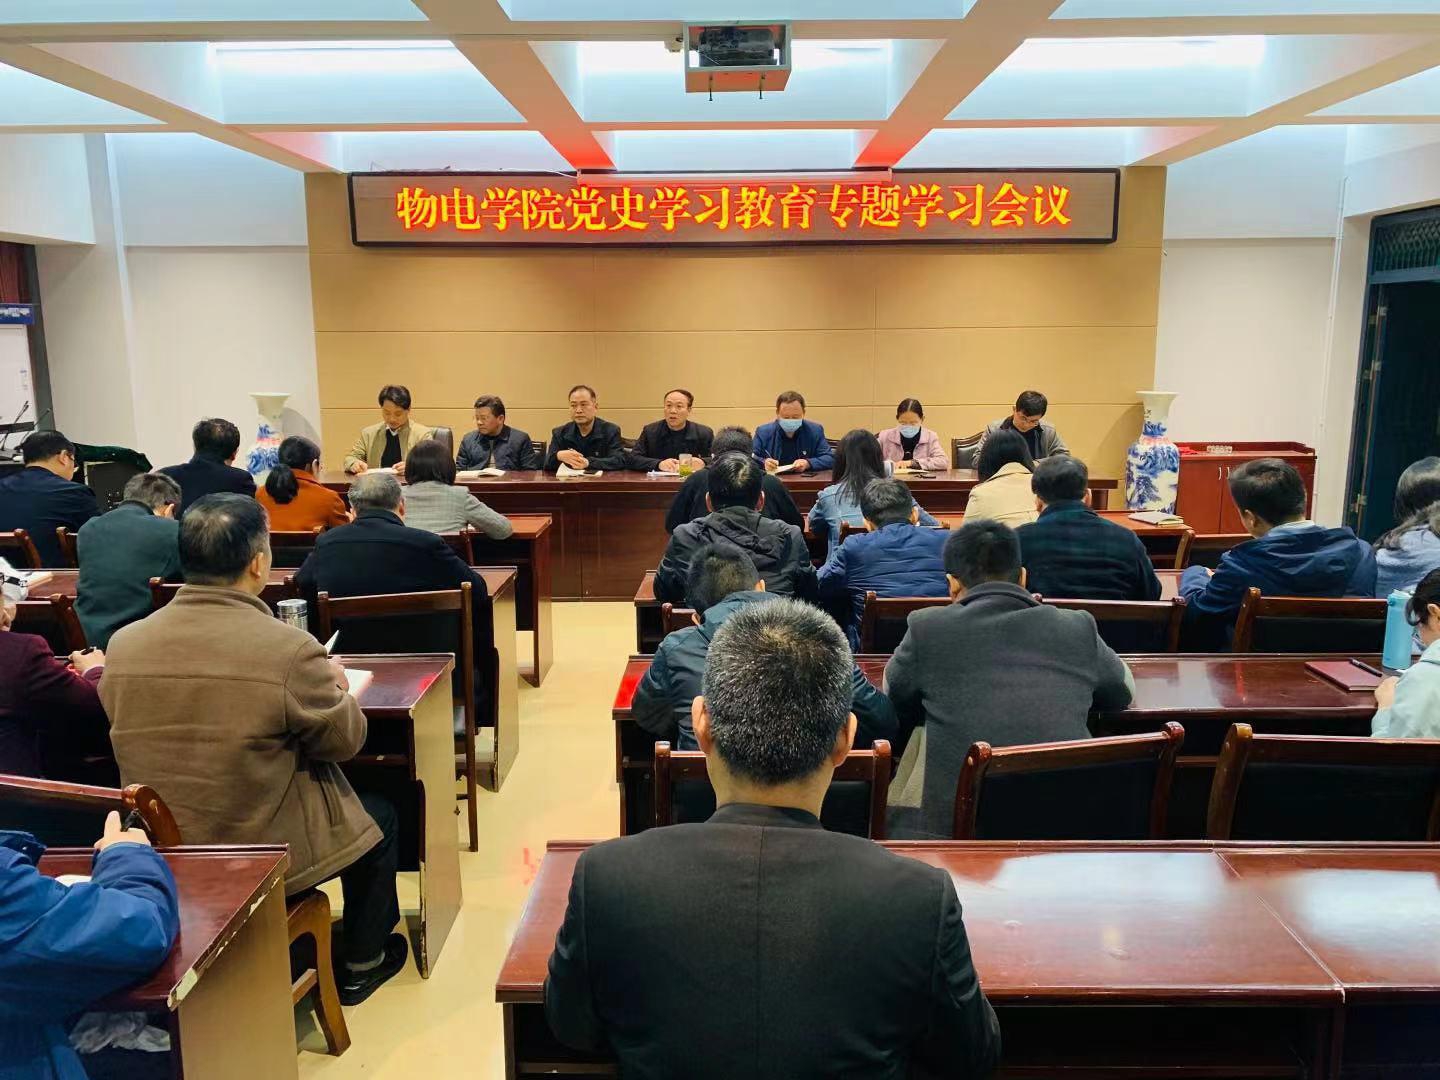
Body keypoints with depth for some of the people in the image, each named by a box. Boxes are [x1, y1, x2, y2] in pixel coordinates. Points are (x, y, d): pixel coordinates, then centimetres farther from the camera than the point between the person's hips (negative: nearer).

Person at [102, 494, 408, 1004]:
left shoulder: (123, 643, -9)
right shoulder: (289, 648, -25)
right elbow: (344, 741, -11)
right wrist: (334, 684, 8)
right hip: (265, 858, -6)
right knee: (379, 816, 22)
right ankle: (360, 965, 36)